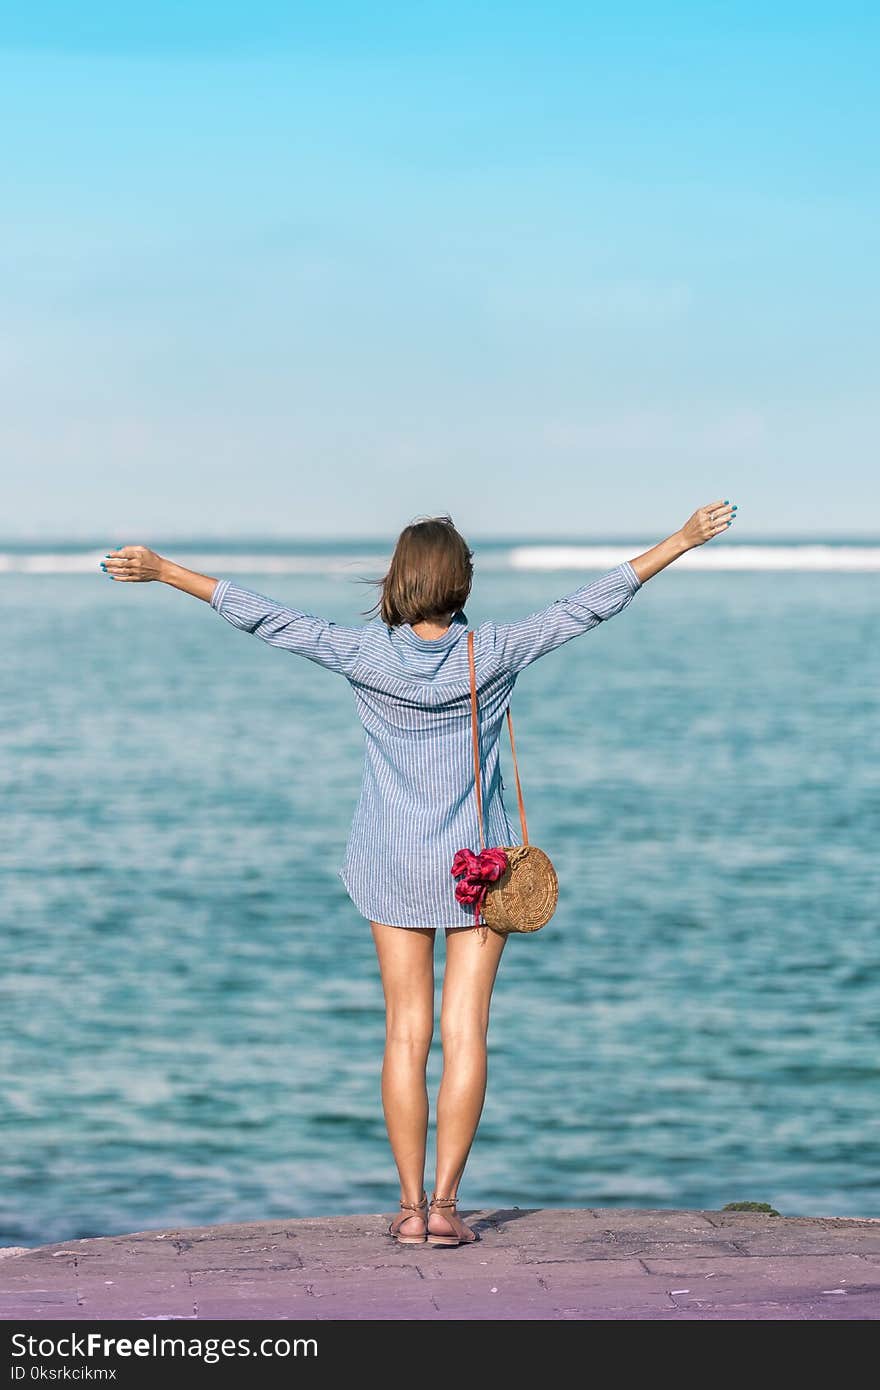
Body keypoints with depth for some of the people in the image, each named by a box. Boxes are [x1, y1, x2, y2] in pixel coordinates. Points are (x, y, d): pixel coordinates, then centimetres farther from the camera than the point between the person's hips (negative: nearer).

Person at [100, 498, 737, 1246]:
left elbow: (262, 615, -8)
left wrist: (161, 569, -1)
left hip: (395, 867, 1)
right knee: (465, 1031, 2)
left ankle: (411, 1204, 5)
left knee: (407, 1033, 6)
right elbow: (592, 604, -8)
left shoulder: (365, 653, -12)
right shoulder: (493, 653, -12)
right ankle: (445, 1204, -1)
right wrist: (680, 542, -1)